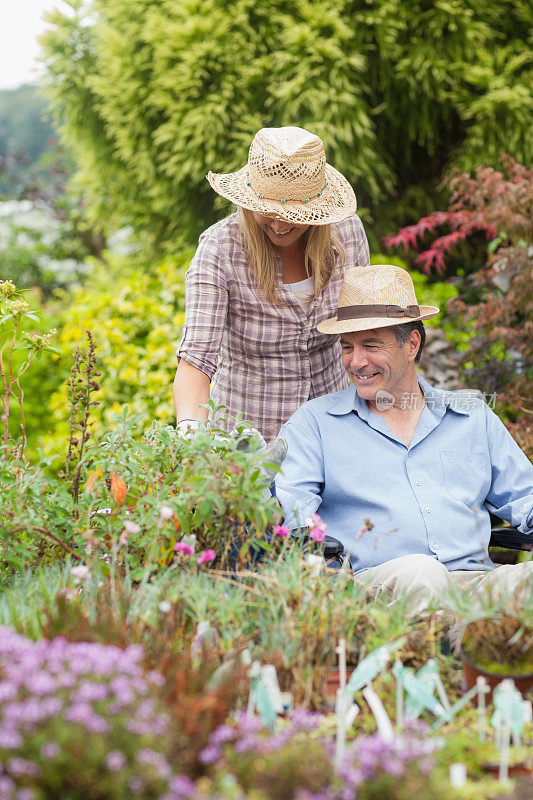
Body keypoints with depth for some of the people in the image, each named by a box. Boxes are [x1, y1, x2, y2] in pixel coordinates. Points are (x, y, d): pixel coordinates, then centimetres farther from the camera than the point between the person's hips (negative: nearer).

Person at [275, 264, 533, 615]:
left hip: (477, 577, 3)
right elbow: (286, 500, 1)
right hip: (373, 580, -2)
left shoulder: (474, 417, 24)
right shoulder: (315, 421, 16)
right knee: (419, 573, -39)